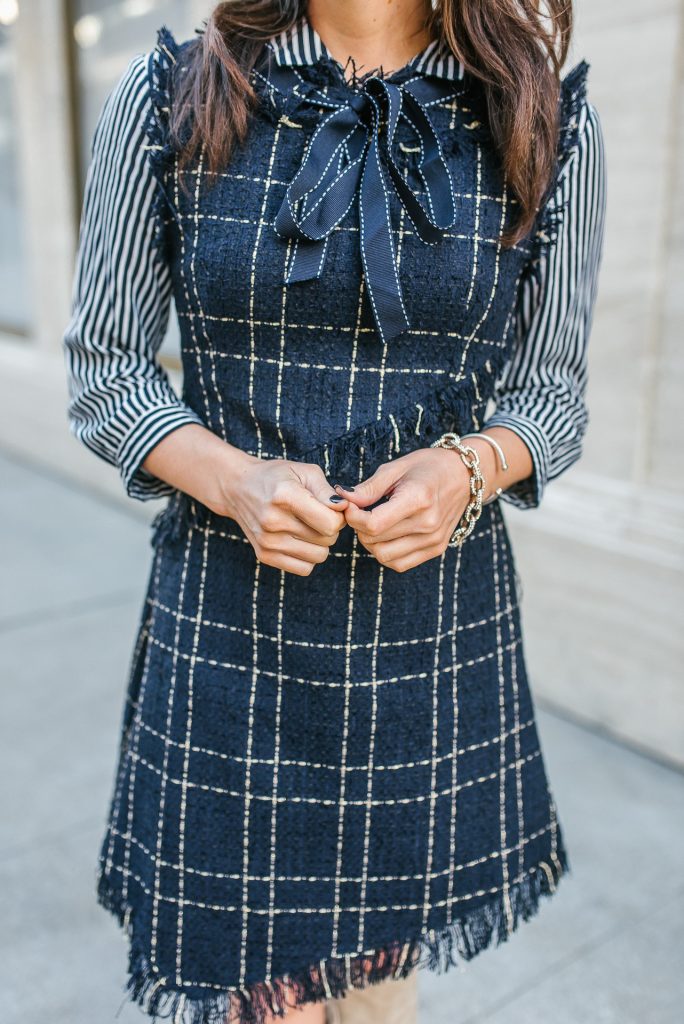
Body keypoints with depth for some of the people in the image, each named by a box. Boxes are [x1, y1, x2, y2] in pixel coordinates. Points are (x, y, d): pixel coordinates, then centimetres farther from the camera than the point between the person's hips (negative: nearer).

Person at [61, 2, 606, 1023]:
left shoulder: (551, 123, 1)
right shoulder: (166, 95, 0)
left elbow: (552, 386, 7)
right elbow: (104, 369, 2)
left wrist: (468, 467, -15)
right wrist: (231, 478, -17)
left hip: (440, 621, 2)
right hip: (228, 617, -1)